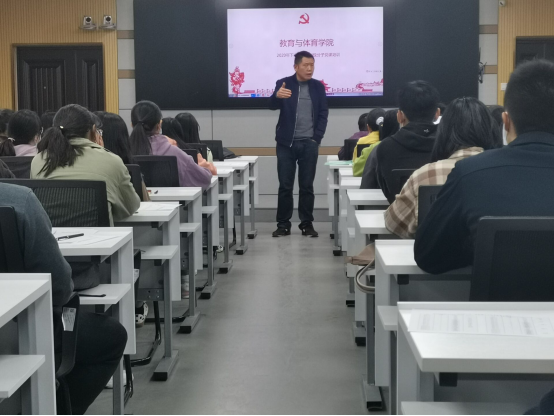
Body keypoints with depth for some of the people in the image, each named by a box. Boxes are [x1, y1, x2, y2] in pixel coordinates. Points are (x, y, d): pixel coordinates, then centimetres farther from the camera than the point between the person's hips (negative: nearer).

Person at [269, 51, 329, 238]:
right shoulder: (284, 83, 0)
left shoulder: (318, 87, 6)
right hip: (286, 143, -1)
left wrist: (316, 139, -4)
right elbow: (273, 106, -15)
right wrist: (277, 96, -38)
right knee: (285, 185, 2)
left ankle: (307, 224, 12)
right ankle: (283, 224, 9)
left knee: (307, 186, 4)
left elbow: (323, 114, 6)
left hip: (309, 144, 1)